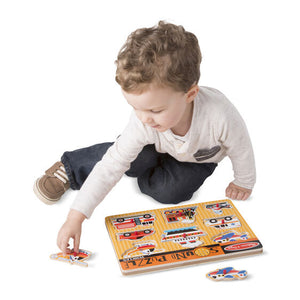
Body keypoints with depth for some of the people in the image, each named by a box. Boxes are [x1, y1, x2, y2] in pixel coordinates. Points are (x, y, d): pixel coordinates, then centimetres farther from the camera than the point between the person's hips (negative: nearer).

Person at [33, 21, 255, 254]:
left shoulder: (219, 115, -45)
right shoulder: (143, 123, -36)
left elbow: (241, 149, -24)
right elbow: (112, 166, -34)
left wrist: (244, 183, -5)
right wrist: (75, 217, -38)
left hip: (200, 158, -1)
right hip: (161, 147, 1)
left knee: (168, 191, -24)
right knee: (133, 160, -26)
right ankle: (69, 169, -4)